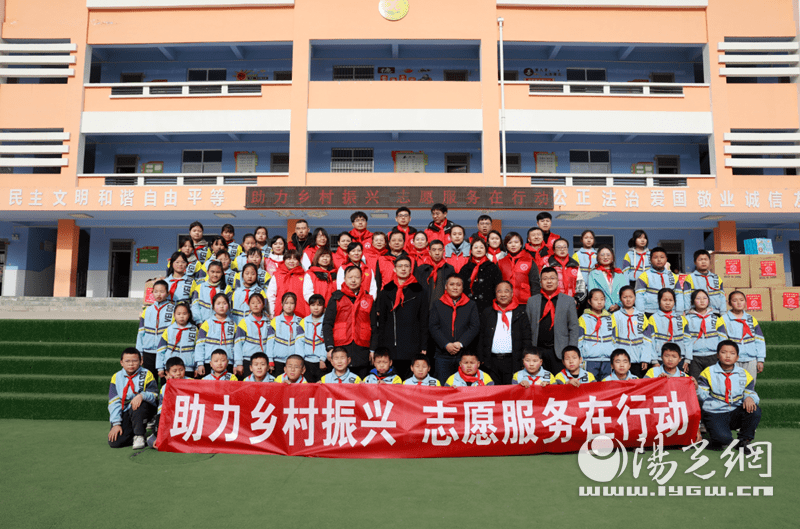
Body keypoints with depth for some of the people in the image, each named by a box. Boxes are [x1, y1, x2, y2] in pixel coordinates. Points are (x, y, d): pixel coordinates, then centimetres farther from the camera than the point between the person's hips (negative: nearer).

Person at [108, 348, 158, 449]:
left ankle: (139, 436, -21)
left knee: (139, 404, -37)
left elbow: (154, 395, -8)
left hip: (143, 410, -2)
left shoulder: (146, 375, 0)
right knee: (114, 442, -18)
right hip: (124, 413, 2)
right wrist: (116, 423, -10)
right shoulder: (116, 377, 6)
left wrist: (142, 395, -31)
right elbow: (114, 402, -1)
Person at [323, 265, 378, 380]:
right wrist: (330, 347, -8)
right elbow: (327, 324, 3)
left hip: (362, 350, 2)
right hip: (340, 348, -1)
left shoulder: (369, 300, 12)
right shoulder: (336, 298, 6)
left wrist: (373, 349, 7)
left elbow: (374, 327, 14)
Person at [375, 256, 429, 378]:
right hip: (390, 345, 1)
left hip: (412, 345, -1)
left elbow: (424, 321, 6)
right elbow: (381, 320, 10)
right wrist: (379, 348, 5)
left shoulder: (419, 291, 6)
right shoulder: (387, 291, 9)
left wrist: (424, 347, 0)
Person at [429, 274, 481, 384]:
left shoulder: (471, 305, 11)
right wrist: (446, 345, -12)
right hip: (443, 355, 0)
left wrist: (461, 344, -11)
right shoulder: (437, 305, 11)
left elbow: (475, 327, 2)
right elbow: (433, 327, 2)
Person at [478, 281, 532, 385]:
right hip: (492, 362, 2)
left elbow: (526, 339, 3)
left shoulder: (520, 313, 5)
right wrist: (481, 360, 4)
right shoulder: (487, 313, 11)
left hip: (513, 362, -2)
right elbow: (481, 338, 10)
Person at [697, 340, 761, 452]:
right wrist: (696, 388, -23)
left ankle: (744, 441, -2)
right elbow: (702, 396, -2)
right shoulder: (708, 373, -2)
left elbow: (750, 392, 7)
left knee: (755, 411, -26)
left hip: (736, 413, 4)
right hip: (714, 414, -4)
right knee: (724, 438, -31)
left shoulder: (744, 374, 8)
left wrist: (749, 398, -14)